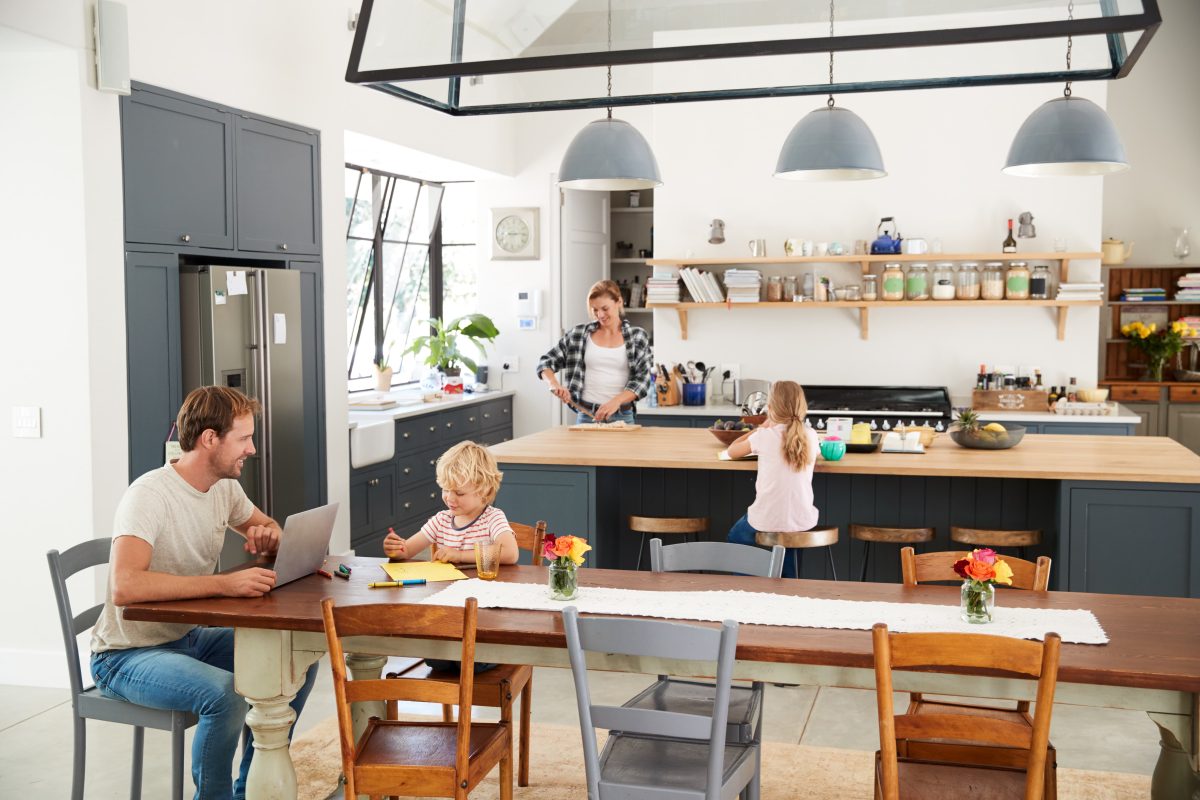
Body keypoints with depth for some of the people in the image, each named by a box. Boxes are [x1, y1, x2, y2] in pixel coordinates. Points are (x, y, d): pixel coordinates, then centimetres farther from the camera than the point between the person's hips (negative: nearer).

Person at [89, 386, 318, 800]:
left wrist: (268, 537, -6)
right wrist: (224, 583, -41)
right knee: (224, 691, -33)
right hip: (126, 655, -8)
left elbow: (269, 526, 20)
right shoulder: (149, 495, -24)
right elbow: (125, 587, -38)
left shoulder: (225, 488, 1)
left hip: (189, 637, 8)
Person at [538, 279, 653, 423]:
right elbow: (546, 363, 9)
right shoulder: (579, 334, 4)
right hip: (585, 414, 1)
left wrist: (616, 401, -20)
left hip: (621, 416, -1)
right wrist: (554, 383, -12)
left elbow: (642, 380, -5)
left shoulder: (637, 337, 1)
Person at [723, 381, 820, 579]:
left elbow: (732, 451, 5)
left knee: (735, 538, 29)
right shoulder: (810, 436, -2)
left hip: (768, 521, -3)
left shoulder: (764, 436, -11)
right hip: (802, 522, 3)